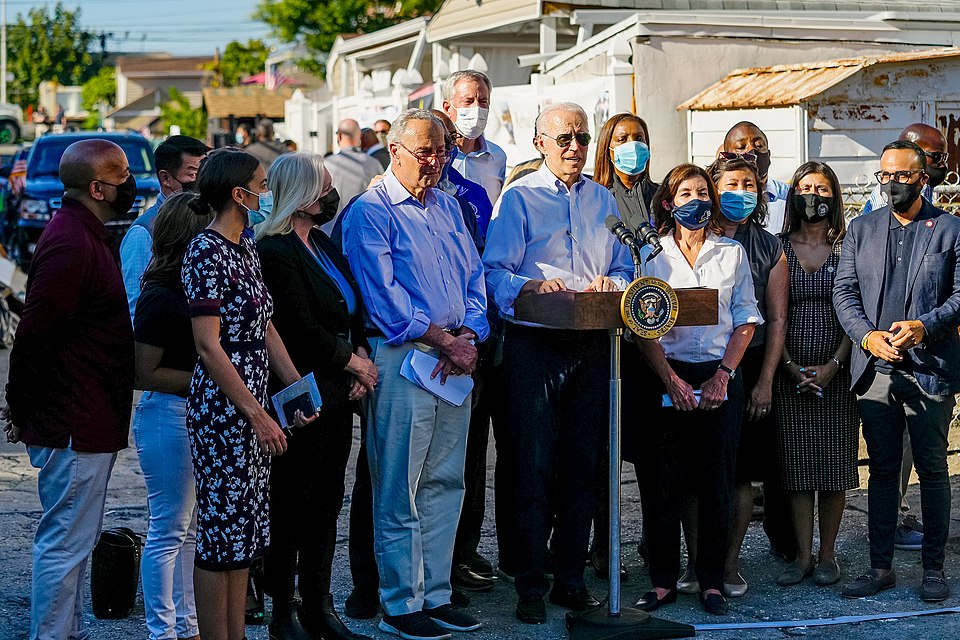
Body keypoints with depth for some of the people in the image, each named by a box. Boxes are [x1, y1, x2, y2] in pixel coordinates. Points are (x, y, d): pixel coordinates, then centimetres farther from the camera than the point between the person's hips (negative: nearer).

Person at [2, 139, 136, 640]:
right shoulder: (70, 245, -21)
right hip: (74, 428, -11)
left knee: (73, 541, 19)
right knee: (65, 544, -2)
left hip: (89, 424, 11)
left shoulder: (86, 235, 13)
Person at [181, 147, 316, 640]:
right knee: (222, 527, -2)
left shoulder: (246, 246, 12)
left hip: (253, 405, 9)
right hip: (221, 408, -9)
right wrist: (256, 415, -20)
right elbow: (209, 345, -20)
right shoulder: (206, 252, -15)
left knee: (246, 526, 13)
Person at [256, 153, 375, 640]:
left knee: (326, 505, 13)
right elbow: (303, 330, -18)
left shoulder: (323, 244, 14)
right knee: (292, 504, 1)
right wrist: (353, 361, -7)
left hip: (337, 395, 9)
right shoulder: (274, 252, -15)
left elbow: (351, 309, 17)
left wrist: (360, 355, 0)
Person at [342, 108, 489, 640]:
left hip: (455, 356, 7)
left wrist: (469, 336, -4)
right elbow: (383, 295, -14)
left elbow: (473, 277, 15)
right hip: (402, 358, -7)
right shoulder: (370, 212, -5)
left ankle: (436, 596, 18)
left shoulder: (448, 208, 18)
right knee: (398, 490, -3)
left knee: (445, 482, 10)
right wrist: (445, 342, -13)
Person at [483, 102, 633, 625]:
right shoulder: (518, 198, 2)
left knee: (581, 465, 7)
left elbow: (623, 268, 16)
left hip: (592, 345, 5)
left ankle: (570, 578, 15)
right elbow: (495, 271, -7)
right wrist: (531, 286, -25)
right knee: (533, 467, -3)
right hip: (534, 343, -4)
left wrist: (611, 283, -7)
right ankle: (530, 585, 3)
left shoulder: (603, 200, 17)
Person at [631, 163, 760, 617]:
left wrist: (723, 375, -5)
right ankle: (663, 580, 7)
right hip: (667, 376, -1)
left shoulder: (732, 252, 10)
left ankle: (712, 580, 10)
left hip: (720, 378, 1)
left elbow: (746, 319, 7)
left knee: (716, 481, 1)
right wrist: (671, 380, -11)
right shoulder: (651, 253, 4)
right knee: (663, 481, -2)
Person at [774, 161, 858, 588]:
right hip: (789, 371, 1)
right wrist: (790, 366, -8)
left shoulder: (847, 249, 3)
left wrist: (833, 366, -11)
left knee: (834, 461, 2)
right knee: (796, 462, 2)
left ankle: (827, 554, 11)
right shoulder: (780, 249, 6)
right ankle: (803, 555, 9)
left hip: (837, 371, -1)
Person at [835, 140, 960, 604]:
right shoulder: (861, 229, 12)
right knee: (882, 469, 9)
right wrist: (868, 336, -10)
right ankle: (881, 566, 15)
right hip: (875, 368, 3)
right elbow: (844, 292, 6)